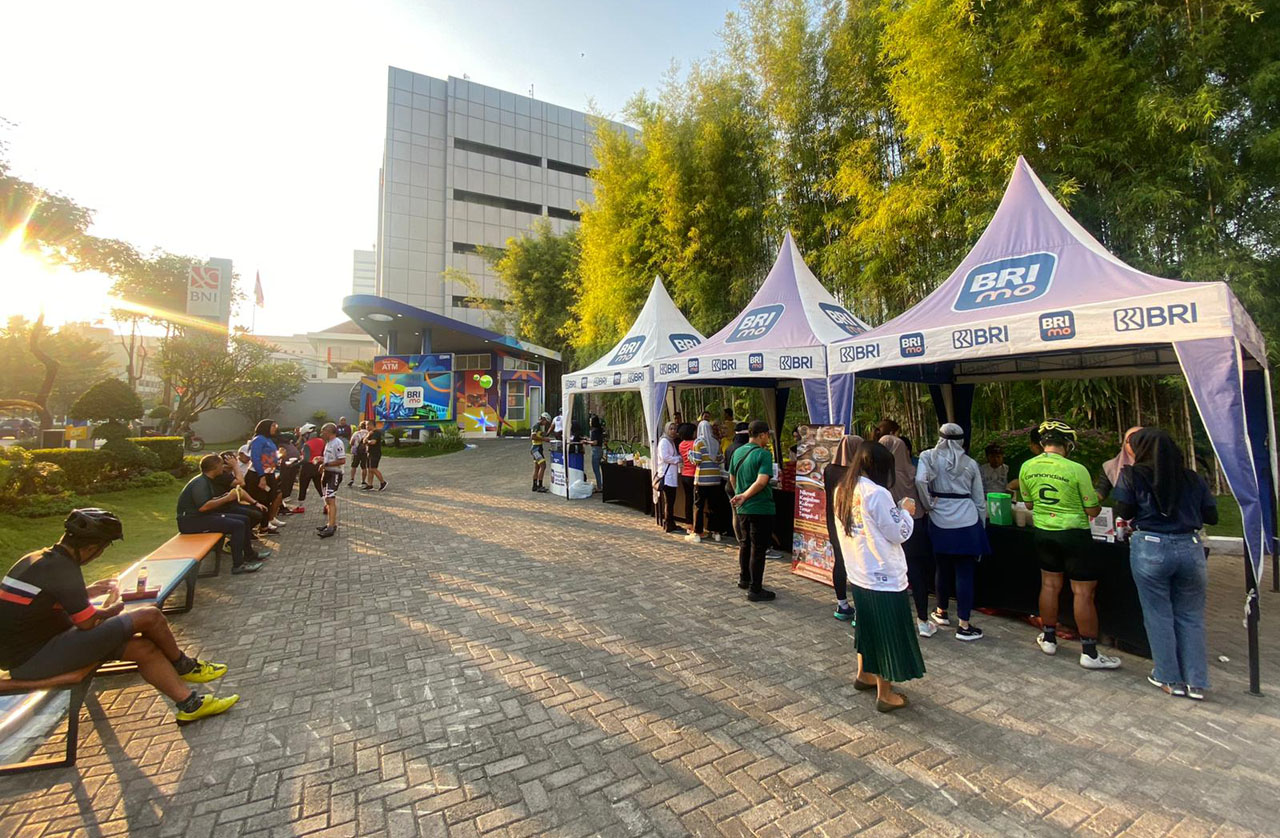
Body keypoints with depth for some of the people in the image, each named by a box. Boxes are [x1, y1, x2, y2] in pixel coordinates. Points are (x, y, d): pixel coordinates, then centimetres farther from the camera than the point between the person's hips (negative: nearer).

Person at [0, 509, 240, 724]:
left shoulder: (35, 558, 6)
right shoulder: (63, 569, -24)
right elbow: (87, 624, -18)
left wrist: (88, 592, 15)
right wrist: (108, 611, 3)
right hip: (35, 659, -10)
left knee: (144, 647, 1)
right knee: (149, 617, -15)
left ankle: (189, 703, 6)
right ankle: (184, 666, 9)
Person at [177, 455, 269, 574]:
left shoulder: (206, 481, 14)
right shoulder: (200, 483, -18)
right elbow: (203, 506, -29)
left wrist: (227, 497, -3)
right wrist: (227, 498, -21)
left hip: (202, 516, 10)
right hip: (191, 521, -10)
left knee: (245, 519, 8)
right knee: (237, 525, -22)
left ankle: (249, 554, 19)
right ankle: (238, 565, -19)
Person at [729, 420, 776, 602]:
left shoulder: (738, 452, 7)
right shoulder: (764, 454, -15)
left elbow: (732, 479, 15)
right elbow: (762, 481, -27)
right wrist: (745, 496, -19)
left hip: (743, 508, 8)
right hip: (761, 508, -7)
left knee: (745, 544, 21)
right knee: (758, 548, 1)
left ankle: (744, 579, 35)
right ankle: (755, 589, 6)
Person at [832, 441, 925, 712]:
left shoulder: (842, 490, 2)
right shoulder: (877, 493, -22)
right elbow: (899, 533, -14)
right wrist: (906, 511, 3)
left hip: (858, 573, 8)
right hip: (885, 576, -8)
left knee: (868, 624, 24)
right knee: (888, 632, 8)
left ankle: (864, 674, 40)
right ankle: (885, 694, 21)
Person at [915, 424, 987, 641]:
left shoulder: (928, 456, -1)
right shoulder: (970, 463, 7)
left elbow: (920, 480, -20)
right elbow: (979, 499, 10)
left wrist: (928, 505, -4)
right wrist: (982, 526, 19)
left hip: (940, 522, 0)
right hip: (967, 522, 0)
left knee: (943, 568, 15)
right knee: (964, 572, 4)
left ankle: (941, 612, 32)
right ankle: (964, 626, 9)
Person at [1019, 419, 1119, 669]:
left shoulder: (1027, 467, -3)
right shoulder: (1076, 469, -17)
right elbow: (1092, 510, -9)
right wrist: (1097, 500, 12)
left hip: (1042, 533, 5)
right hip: (1073, 534, -4)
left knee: (1050, 585, 17)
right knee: (1083, 592, 4)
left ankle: (1049, 639, 28)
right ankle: (1089, 653, 12)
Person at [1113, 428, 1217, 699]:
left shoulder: (1132, 475, -5)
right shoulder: (1193, 478, 6)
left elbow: (1124, 512, -7)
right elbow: (1211, 516, 8)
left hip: (1151, 549, -3)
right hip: (1191, 548, 4)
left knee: (1159, 615, 9)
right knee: (1191, 616, 13)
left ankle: (1170, 679, 19)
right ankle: (1196, 682, 19)